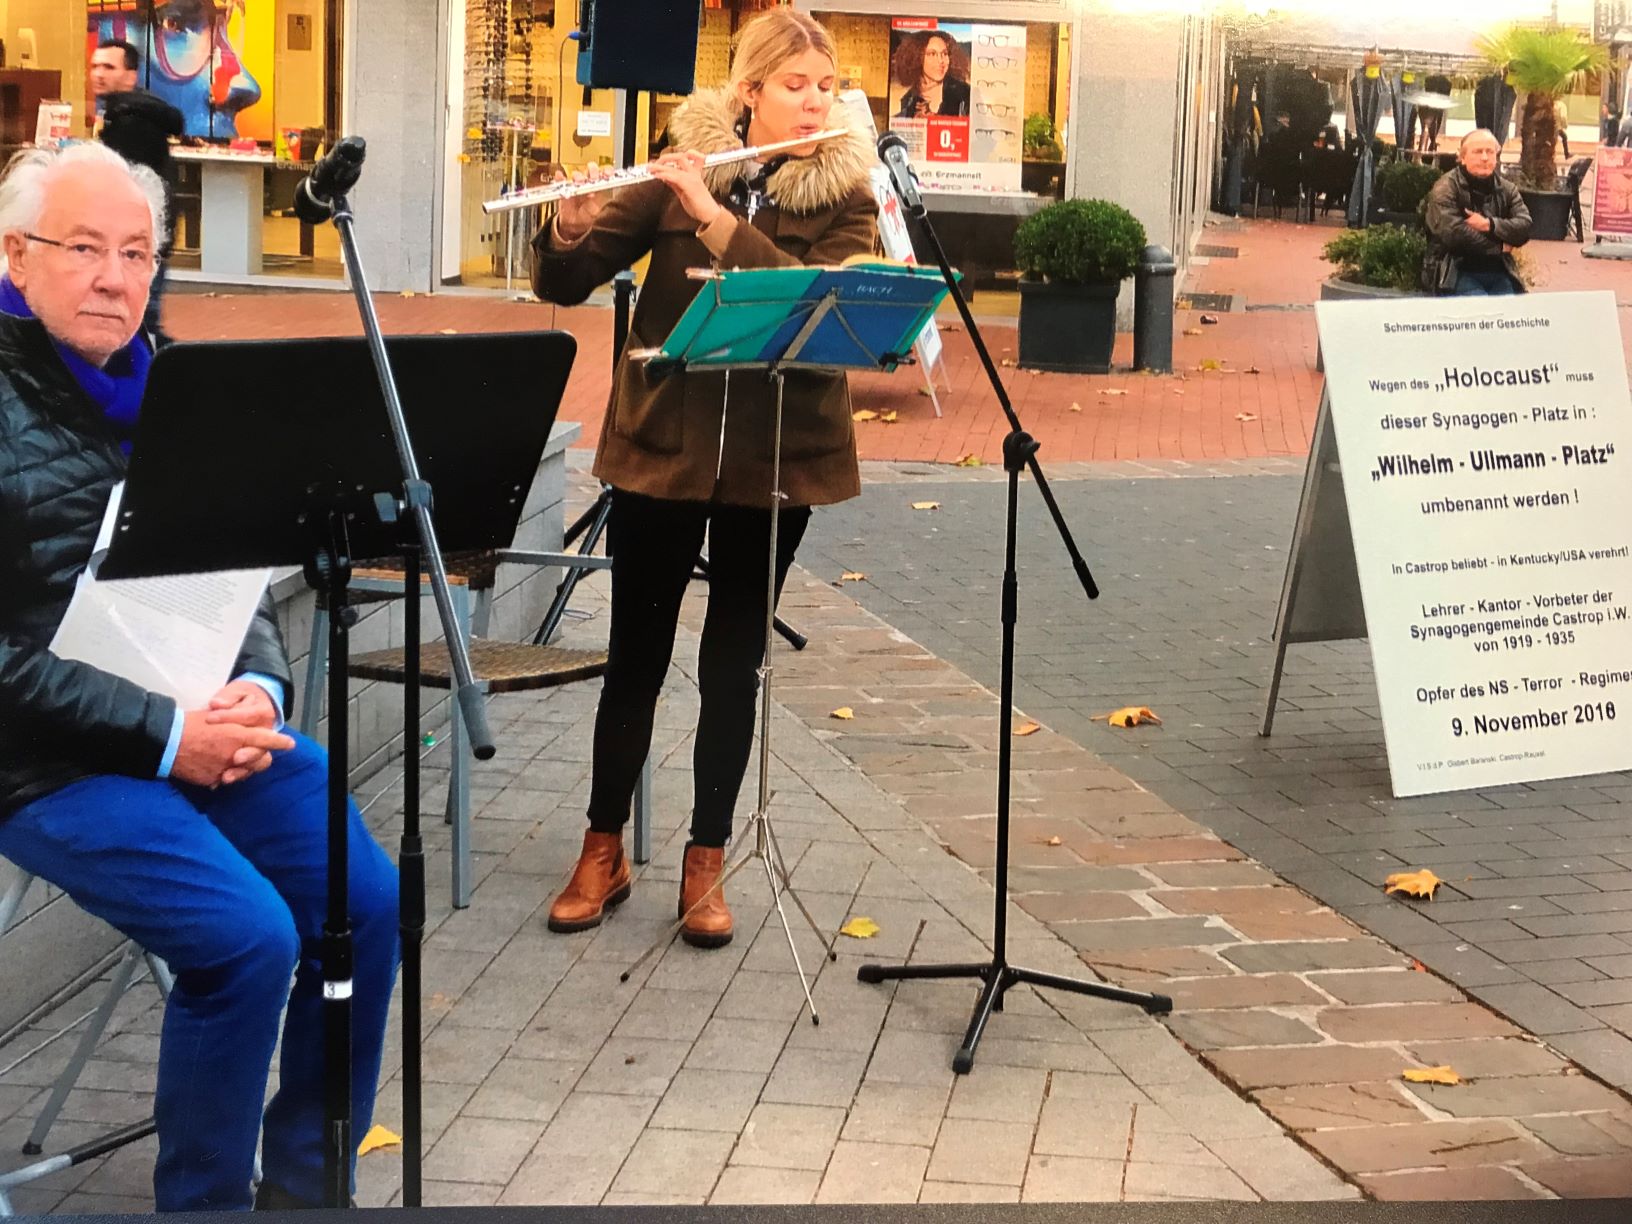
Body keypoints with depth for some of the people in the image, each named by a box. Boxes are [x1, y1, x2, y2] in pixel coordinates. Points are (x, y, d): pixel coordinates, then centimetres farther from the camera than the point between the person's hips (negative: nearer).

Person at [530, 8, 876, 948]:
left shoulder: (845, 196, -3)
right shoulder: (679, 173, -2)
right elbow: (564, 285, -3)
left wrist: (717, 219, -28)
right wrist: (573, 231, -24)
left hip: (776, 456, 0)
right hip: (662, 444, 0)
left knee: (734, 658, 7)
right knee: (638, 649, 7)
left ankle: (707, 863, 17)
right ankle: (604, 853, 21)